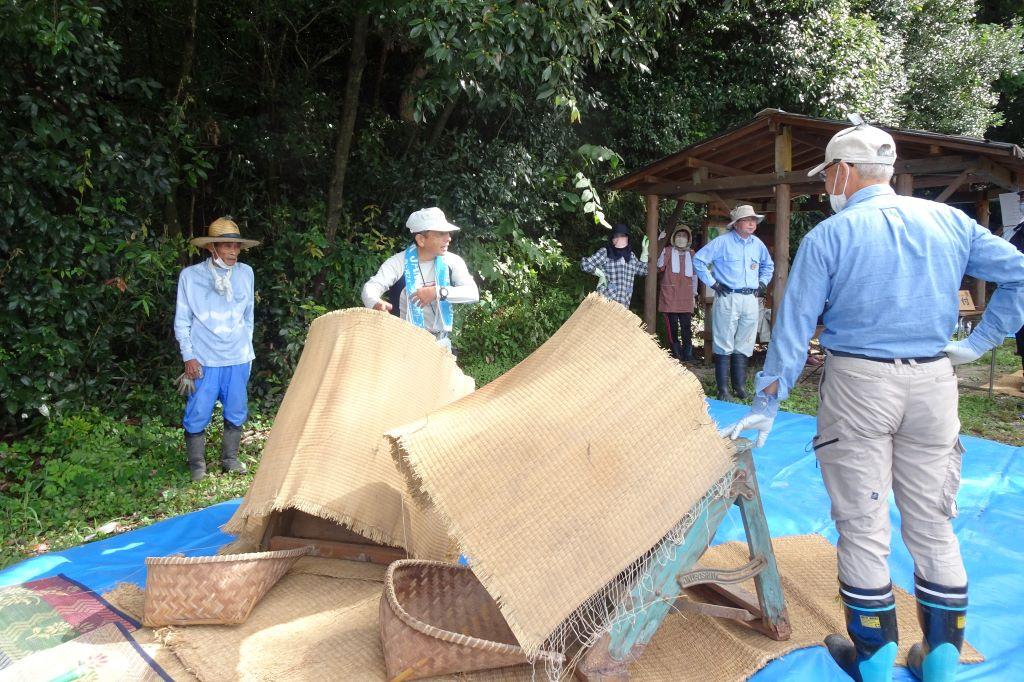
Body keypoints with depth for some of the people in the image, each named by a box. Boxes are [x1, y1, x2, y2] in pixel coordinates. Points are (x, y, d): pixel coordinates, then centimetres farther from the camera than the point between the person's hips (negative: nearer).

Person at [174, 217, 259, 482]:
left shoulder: (245, 273, 3)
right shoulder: (190, 276, -5)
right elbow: (182, 321, 0)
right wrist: (189, 356, -5)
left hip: (238, 359, 3)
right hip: (204, 360, -3)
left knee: (236, 412, 10)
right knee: (198, 414, 1)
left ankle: (230, 459, 27)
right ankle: (197, 465, 18)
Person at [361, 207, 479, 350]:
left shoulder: (452, 262, -4)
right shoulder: (399, 262, -12)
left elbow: (473, 293, -15)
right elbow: (370, 287, -23)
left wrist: (439, 292, -30)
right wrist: (376, 303, -47)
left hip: (440, 342, 3)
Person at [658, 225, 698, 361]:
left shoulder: (691, 254, 18)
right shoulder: (667, 251, 9)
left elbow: (694, 275, 21)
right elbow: (660, 267, -3)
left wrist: (694, 293, 17)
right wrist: (663, 253, -16)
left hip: (686, 296, 2)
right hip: (669, 294, -2)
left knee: (686, 327, -4)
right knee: (672, 326, -4)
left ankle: (687, 355, 1)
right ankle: (676, 354, 3)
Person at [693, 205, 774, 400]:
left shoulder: (758, 244, 14)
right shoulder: (723, 242, -4)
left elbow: (768, 265, 32)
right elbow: (698, 260, -4)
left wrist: (763, 283, 17)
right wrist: (712, 283, -6)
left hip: (751, 300, 6)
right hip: (727, 298, -5)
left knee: (744, 346, 9)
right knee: (724, 346, -4)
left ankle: (740, 386, 17)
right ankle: (723, 389, 0)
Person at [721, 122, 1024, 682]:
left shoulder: (828, 235, -5)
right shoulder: (949, 222, 7)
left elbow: (793, 326, -7)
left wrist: (767, 405, -3)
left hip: (857, 384, -4)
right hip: (934, 385, 4)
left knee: (862, 527, 7)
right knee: (932, 526, 13)